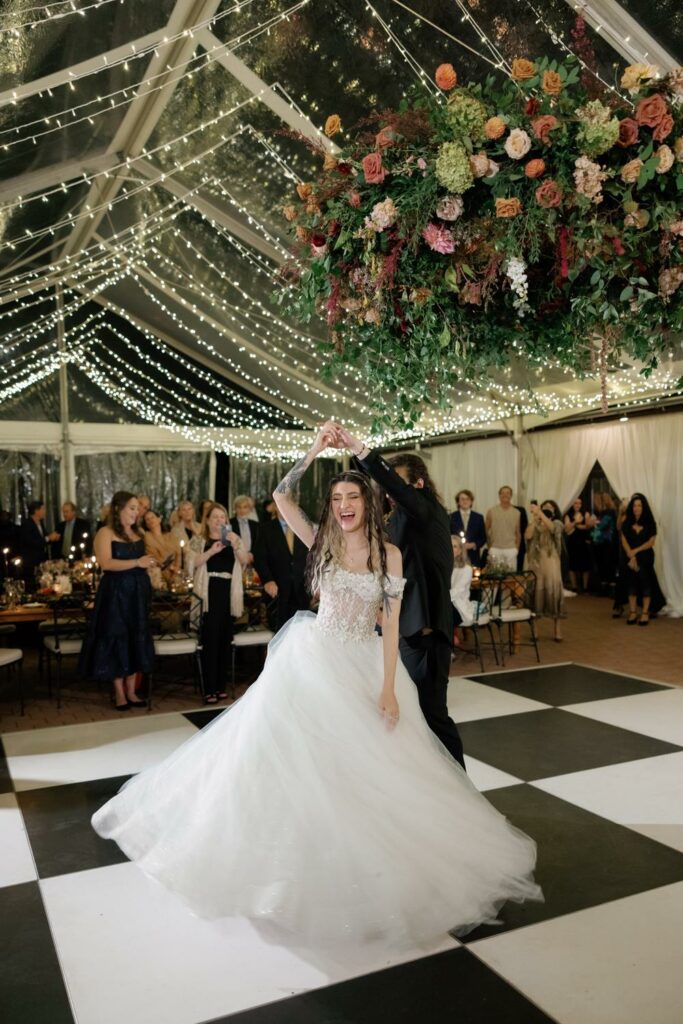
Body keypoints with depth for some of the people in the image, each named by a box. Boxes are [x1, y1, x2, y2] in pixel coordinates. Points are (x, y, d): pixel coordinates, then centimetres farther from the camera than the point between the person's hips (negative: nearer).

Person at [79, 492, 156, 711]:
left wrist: (152, 562, 1)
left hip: (138, 592, 6)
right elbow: (106, 563, -21)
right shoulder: (105, 533, -8)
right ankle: (119, 694, 9)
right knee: (117, 640, 0)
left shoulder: (138, 532, 11)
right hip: (116, 593, -6)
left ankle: (131, 691, 17)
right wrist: (136, 563, -26)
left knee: (136, 640, 8)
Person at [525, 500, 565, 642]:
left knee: (554, 594, -3)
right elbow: (528, 536, -9)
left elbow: (551, 528, -19)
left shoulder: (557, 523, 6)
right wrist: (534, 518, -14)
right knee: (535, 594, 2)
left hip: (551, 564, -1)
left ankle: (557, 631, 2)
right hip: (535, 563, 2)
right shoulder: (535, 525, 11)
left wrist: (540, 513, -28)